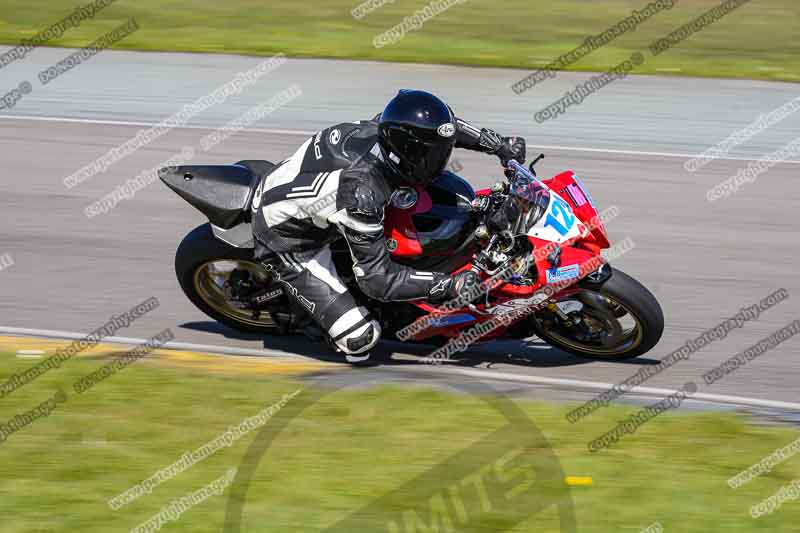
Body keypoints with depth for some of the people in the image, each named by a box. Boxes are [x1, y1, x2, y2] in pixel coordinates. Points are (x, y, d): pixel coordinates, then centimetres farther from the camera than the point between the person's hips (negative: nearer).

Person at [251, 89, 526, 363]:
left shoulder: (378, 128, -17)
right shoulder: (363, 193, -39)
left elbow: (438, 125, 6)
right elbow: (377, 278, -32)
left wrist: (499, 144, 0)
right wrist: (449, 285, -32)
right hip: (287, 241, -8)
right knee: (359, 337, -17)